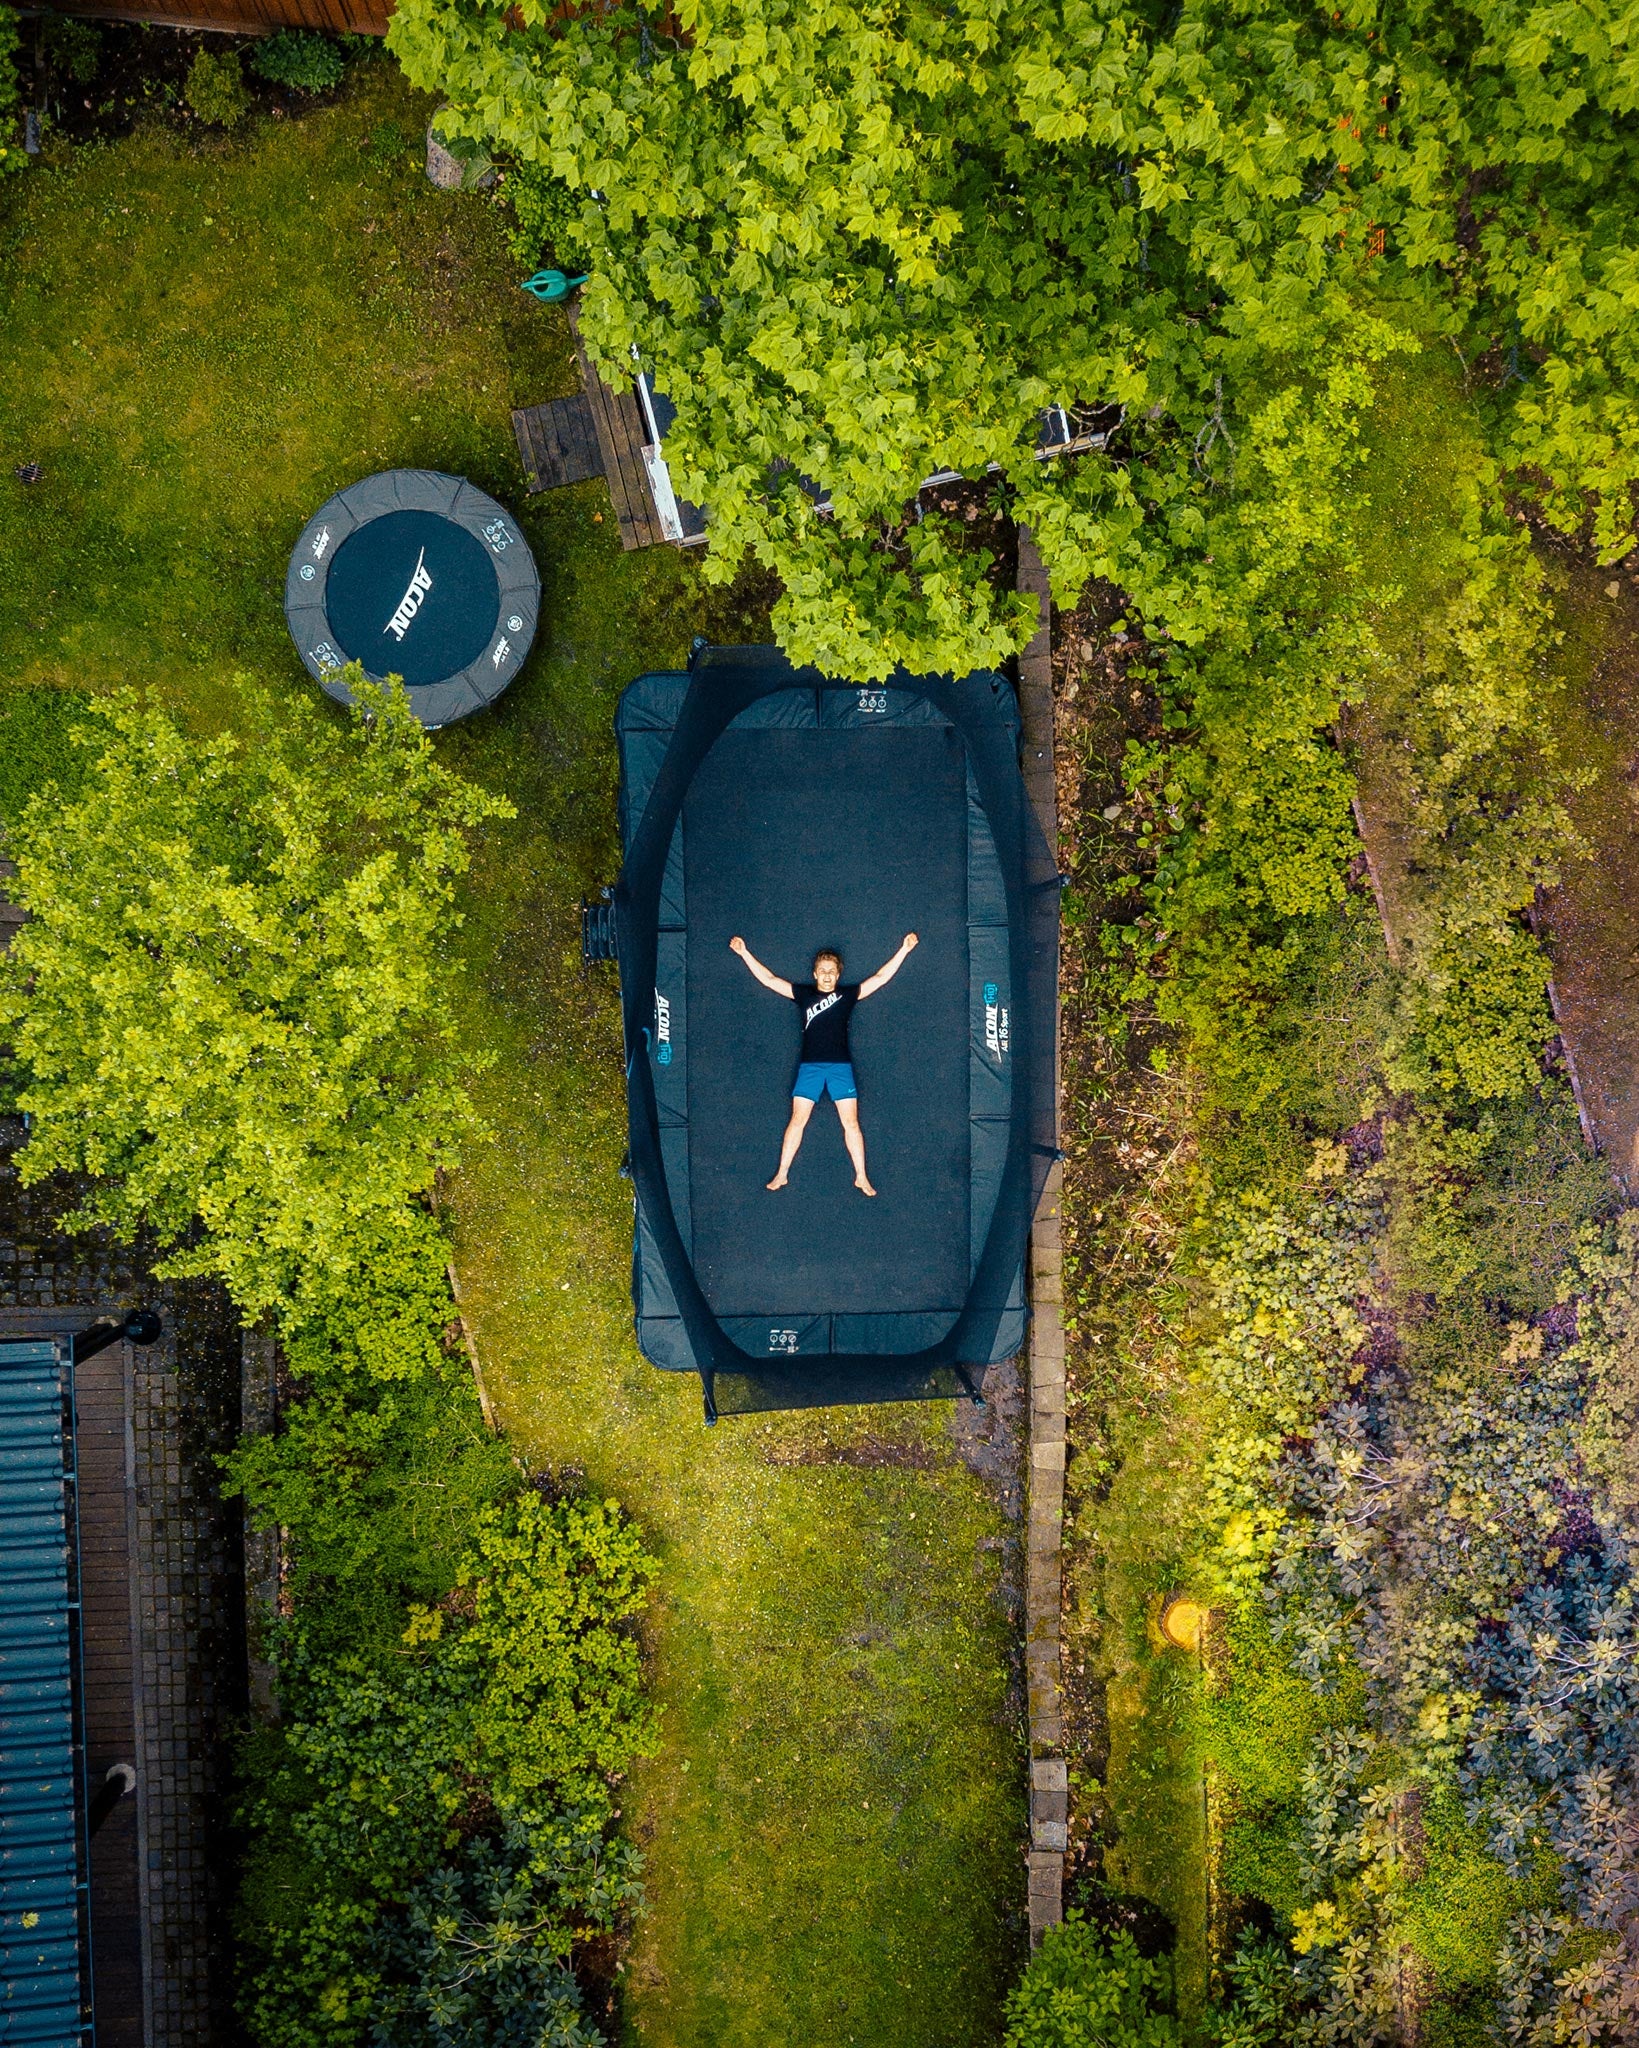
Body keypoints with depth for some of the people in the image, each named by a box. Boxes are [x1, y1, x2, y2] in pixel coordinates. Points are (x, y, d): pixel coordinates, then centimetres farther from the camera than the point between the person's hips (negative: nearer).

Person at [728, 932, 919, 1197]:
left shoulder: (848, 994, 6)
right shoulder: (803, 993, 6)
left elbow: (881, 977, 5)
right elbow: (768, 979, 6)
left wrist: (904, 950, 0)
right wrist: (745, 953, 1)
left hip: (840, 1066, 0)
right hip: (809, 1066, 0)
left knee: (851, 1122, -2)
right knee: (798, 1119, 0)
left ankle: (861, 1177, 5)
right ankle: (782, 1174, 8)